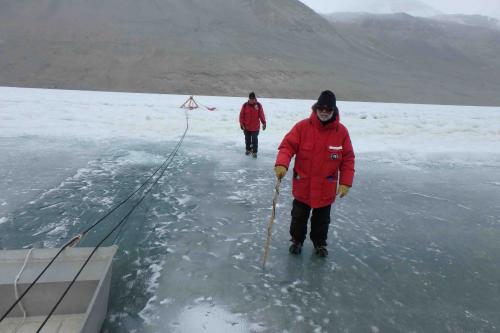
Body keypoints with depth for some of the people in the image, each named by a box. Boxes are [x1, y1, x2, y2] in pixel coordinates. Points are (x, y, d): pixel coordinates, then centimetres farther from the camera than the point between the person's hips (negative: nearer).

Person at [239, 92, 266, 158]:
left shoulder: (258, 105, -7)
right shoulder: (245, 105, -8)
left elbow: (261, 115, -3)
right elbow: (241, 115, -3)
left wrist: (264, 123, -4)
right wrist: (242, 124, -6)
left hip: (255, 127, -1)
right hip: (246, 127, 2)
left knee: (255, 140, 2)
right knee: (247, 139, 17)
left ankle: (254, 152, 14)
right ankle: (248, 149, 36)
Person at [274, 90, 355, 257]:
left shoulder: (341, 131, -7)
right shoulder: (302, 126, -11)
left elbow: (348, 159, -3)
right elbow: (287, 146, -14)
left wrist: (346, 182, -8)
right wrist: (282, 164, -32)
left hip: (326, 188, 1)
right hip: (302, 185, -1)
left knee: (322, 219, 19)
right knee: (299, 216, 16)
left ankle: (320, 243, 42)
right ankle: (297, 240, 40)